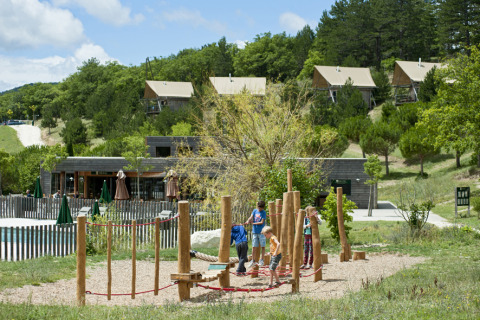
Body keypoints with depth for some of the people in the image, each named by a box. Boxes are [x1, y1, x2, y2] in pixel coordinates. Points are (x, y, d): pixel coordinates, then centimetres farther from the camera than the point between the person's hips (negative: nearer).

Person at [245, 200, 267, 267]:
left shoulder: (263, 213, -3)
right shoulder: (255, 211, 9)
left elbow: (262, 222, -9)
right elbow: (251, 217, -2)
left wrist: (253, 223, -11)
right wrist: (248, 221, -23)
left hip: (261, 232, -4)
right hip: (255, 232, 4)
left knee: (262, 246, 0)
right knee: (254, 246, 4)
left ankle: (261, 260, 6)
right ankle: (253, 261, 10)